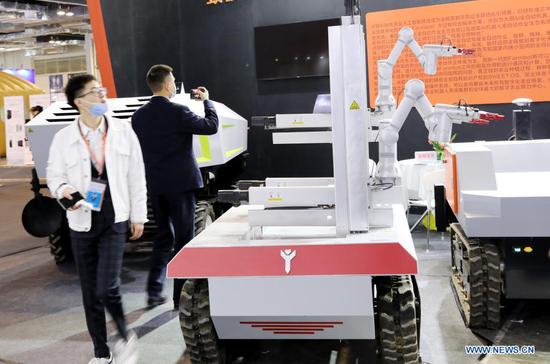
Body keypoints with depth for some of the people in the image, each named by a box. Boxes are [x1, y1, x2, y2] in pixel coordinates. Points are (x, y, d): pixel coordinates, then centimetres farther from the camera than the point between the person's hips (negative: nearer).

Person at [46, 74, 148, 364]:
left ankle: (126, 338, 17)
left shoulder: (123, 131, -2)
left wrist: (138, 216, 5)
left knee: (107, 288, -13)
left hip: (114, 221, -1)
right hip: (82, 222, 2)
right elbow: (54, 174, 7)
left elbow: (136, 176, 3)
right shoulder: (64, 138, -3)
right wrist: (63, 190, -17)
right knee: (90, 293, 10)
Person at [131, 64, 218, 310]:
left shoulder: (138, 116, 3)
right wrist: (206, 101, 6)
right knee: (184, 239, 5)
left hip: (154, 186, 6)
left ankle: (154, 292, 18)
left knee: (163, 237, 19)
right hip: (180, 183, -6)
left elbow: (136, 151, 9)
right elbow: (211, 126, -9)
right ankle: (181, 297, 11)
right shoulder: (177, 112, -15)